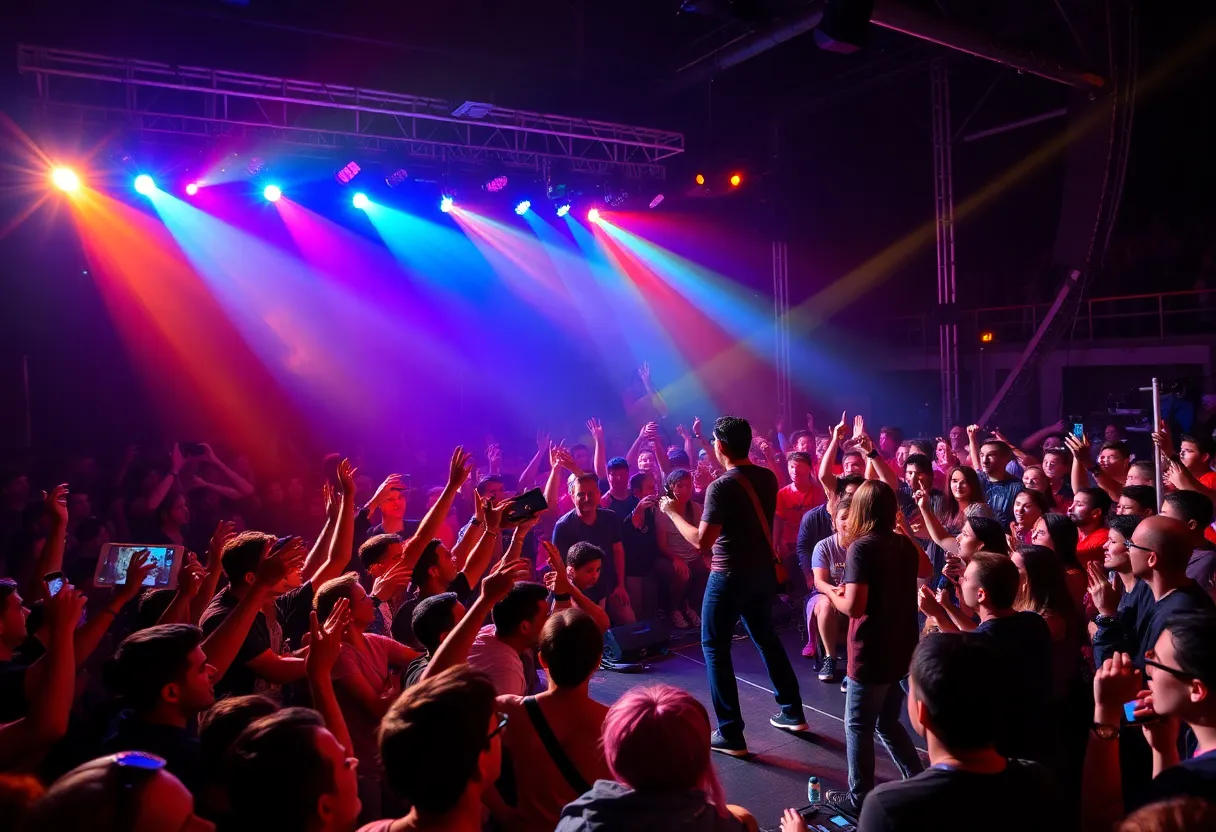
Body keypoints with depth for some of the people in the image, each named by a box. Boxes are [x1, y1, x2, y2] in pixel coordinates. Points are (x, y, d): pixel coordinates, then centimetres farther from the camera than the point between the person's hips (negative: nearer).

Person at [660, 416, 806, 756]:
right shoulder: (767, 478, 0)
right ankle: (792, 712, 33)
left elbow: (702, 541, -22)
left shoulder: (721, 487, -21)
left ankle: (731, 735, 6)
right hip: (763, 572, 7)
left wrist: (673, 512, -9)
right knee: (766, 638, 24)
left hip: (730, 577, -7)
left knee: (715, 647, 5)